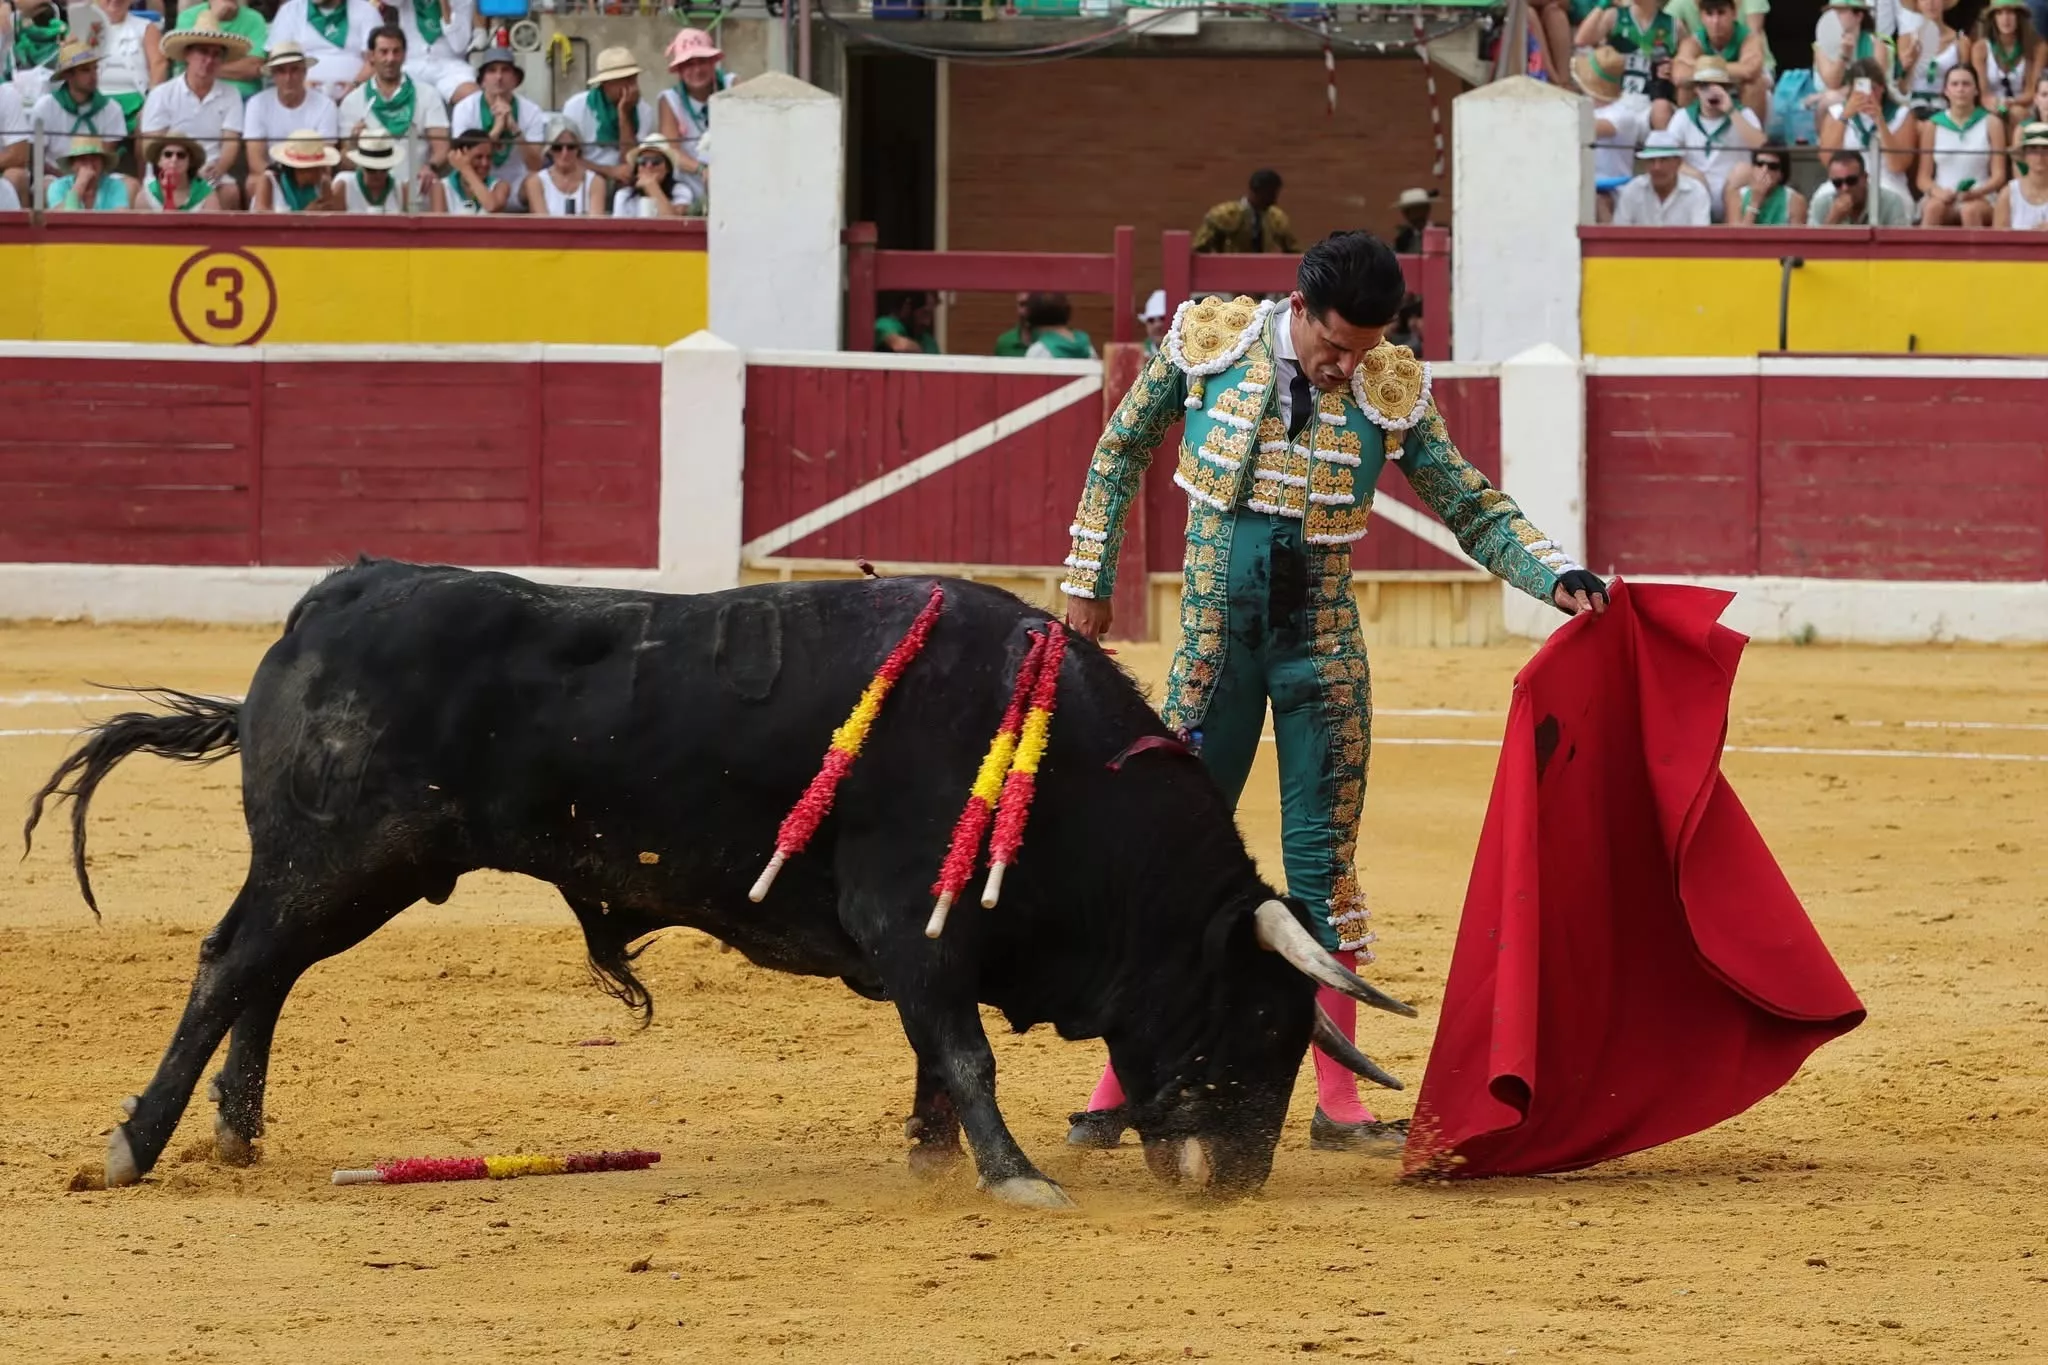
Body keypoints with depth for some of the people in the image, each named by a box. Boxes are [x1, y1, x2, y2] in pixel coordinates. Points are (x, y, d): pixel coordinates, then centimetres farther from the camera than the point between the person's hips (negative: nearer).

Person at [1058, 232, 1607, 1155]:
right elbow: (1122, 452, 7)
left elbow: (1476, 510, 2)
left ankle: (1336, 1102, 10)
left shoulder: (1392, 390, -6)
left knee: (1325, 864, 3)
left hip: (1322, 653, 1)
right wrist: (1089, 581, 8)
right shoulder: (1209, 344, -7)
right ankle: (1123, 1081, 10)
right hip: (1214, 642, -1)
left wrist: (1560, 578, -13)